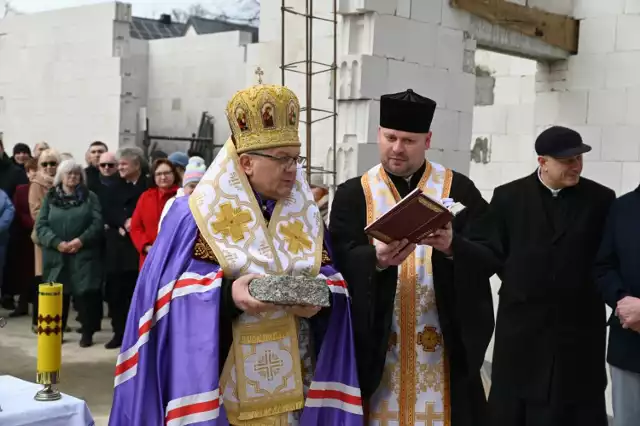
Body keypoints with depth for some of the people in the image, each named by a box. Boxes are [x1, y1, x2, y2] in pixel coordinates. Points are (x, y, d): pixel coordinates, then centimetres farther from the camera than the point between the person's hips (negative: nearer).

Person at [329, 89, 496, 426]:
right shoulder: (352, 194, 3)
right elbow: (341, 260, -8)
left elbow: (489, 257, -5)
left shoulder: (459, 189, 2)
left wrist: (453, 247, -25)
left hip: (443, 342, 0)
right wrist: (376, 258, -28)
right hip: (377, 341, 0)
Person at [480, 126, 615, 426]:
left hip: (580, 325, 0)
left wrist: (584, 286, -6)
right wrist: (519, 283, -1)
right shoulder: (508, 196, 1)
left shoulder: (601, 199, 0)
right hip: (521, 323, 0)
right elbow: (492, 252, 3)